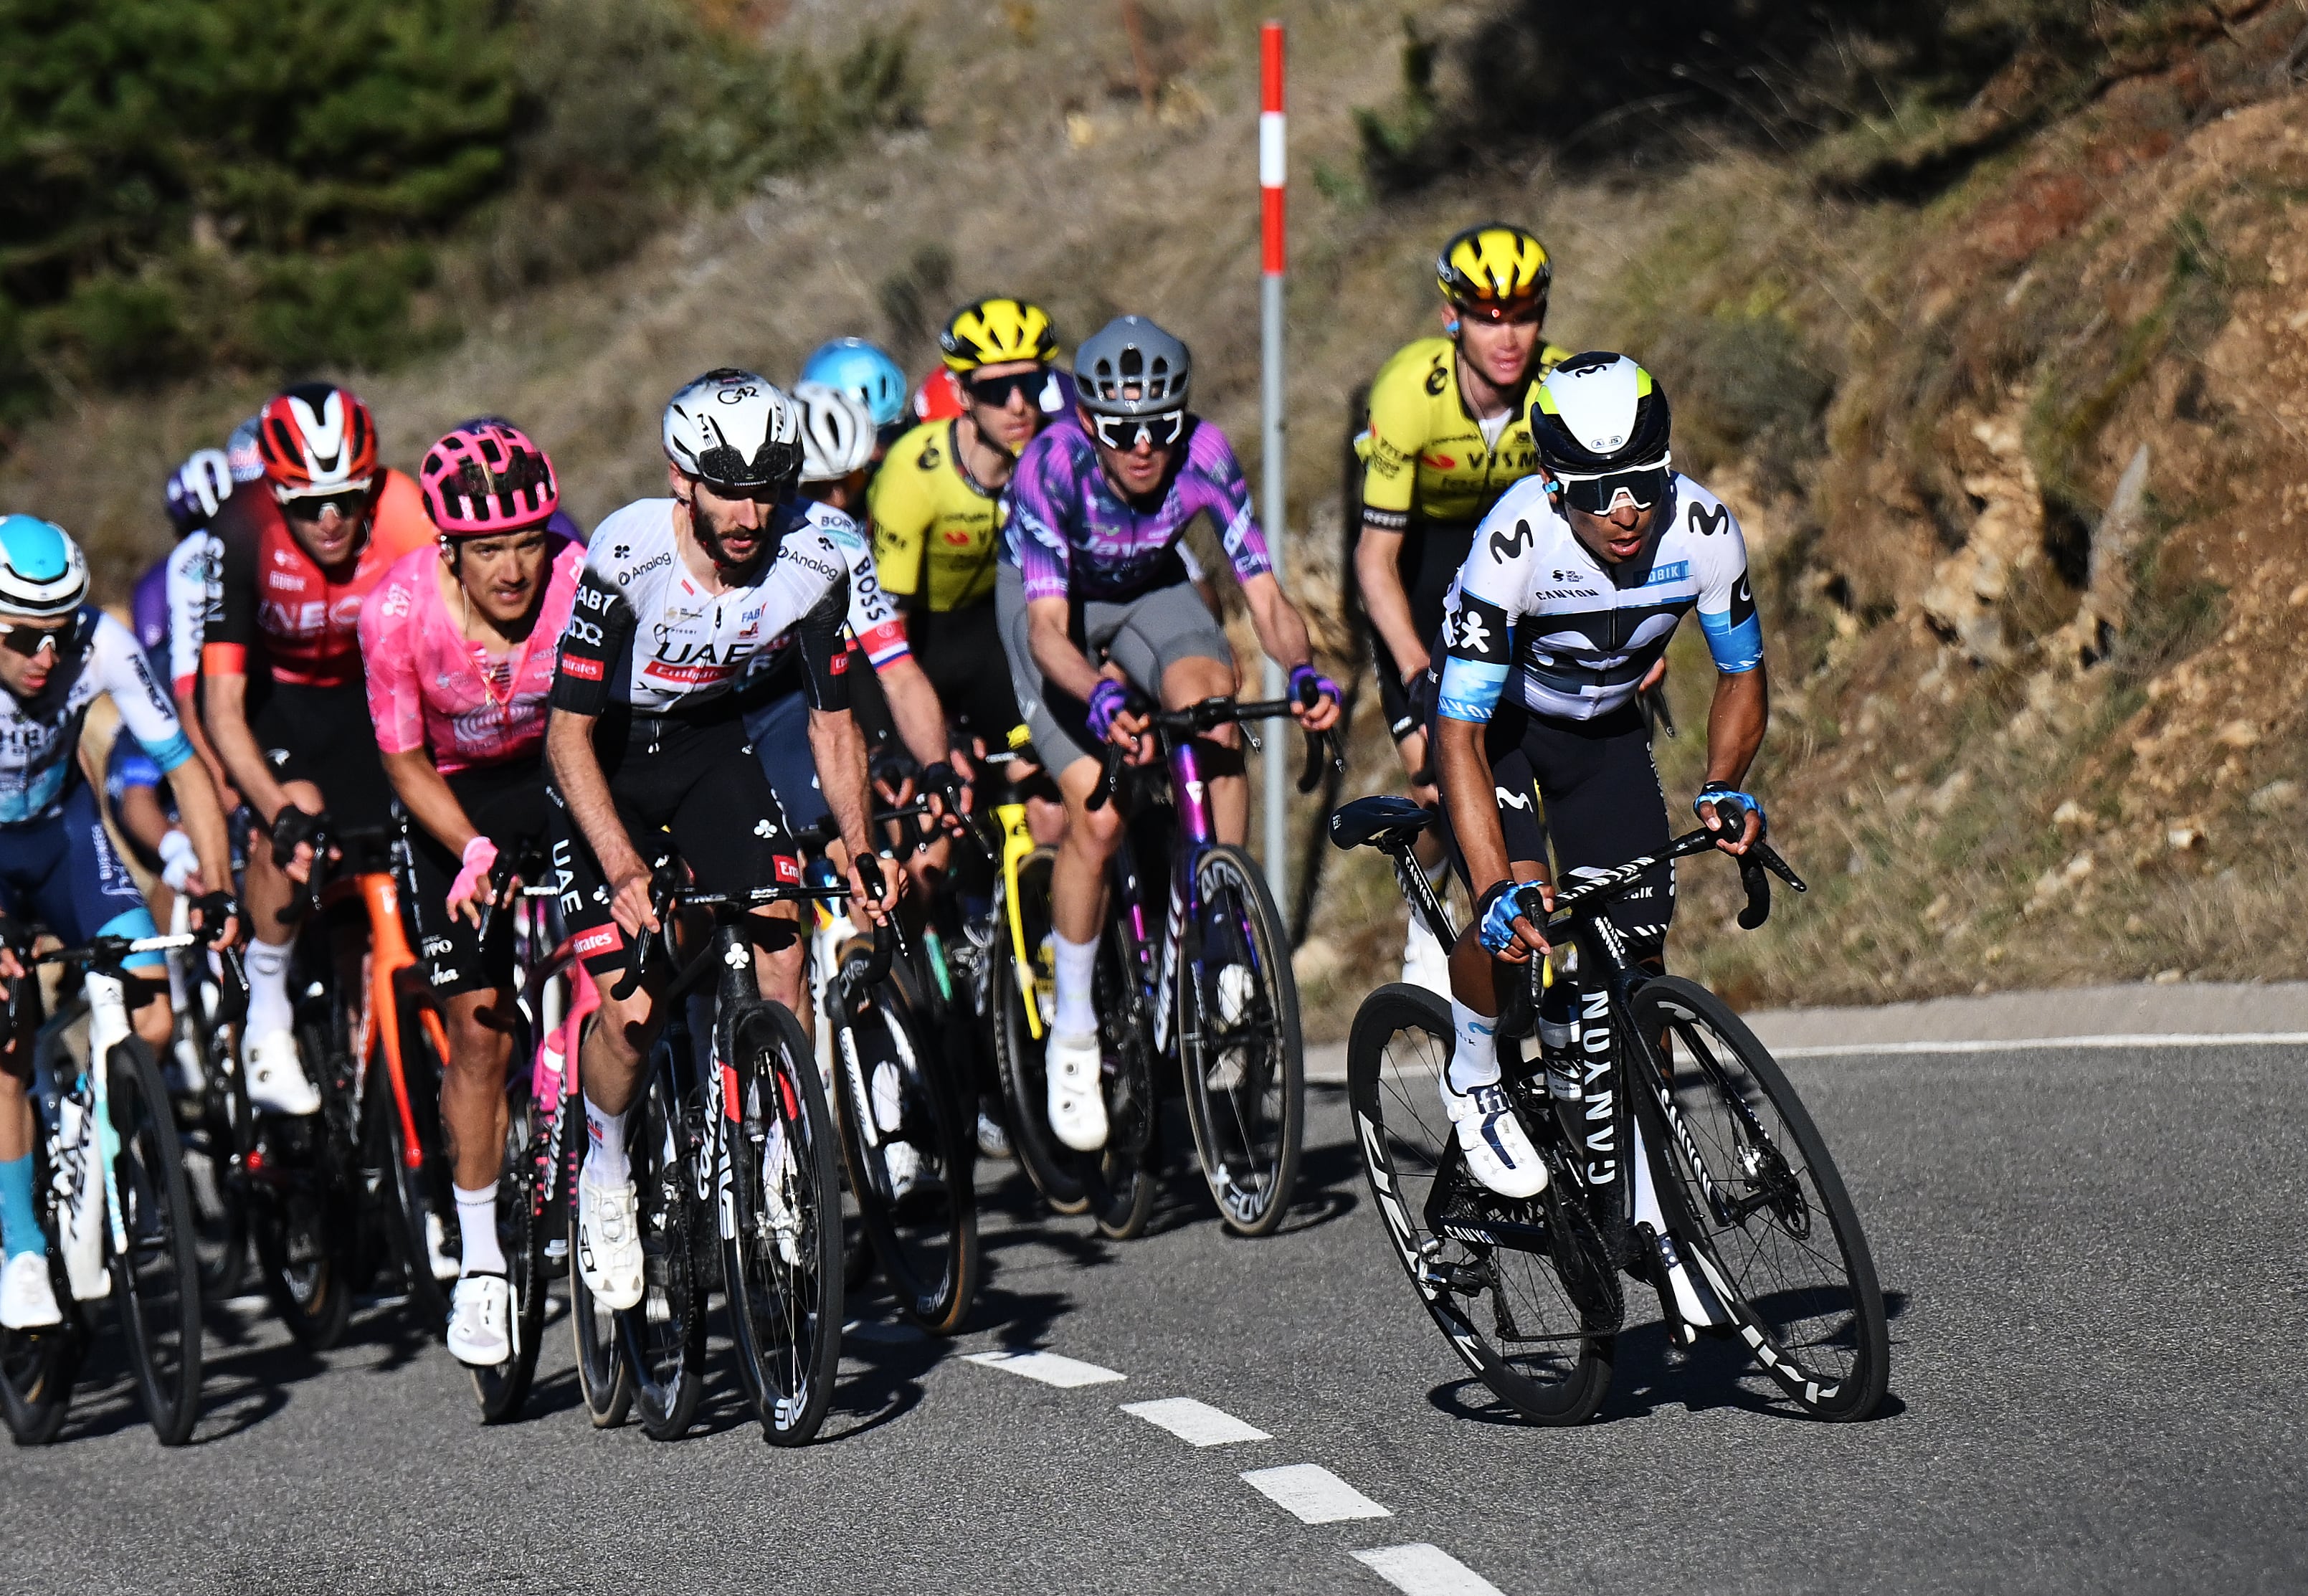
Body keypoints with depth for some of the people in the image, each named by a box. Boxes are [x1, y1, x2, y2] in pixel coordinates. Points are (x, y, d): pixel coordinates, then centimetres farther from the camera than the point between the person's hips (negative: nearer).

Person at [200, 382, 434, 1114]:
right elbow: (222, 701, -32)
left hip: (368, 692, 2)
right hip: (273, 691, -2)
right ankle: (267, 1020, -13)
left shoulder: (404, 516, -29)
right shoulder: (242, 534, -30)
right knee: (295, 813, -27)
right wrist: (280, 811, -44)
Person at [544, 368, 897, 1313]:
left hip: (707, 745, 3)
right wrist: (623, 867, -39)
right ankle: (603, 1179, 14)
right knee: (633, 1011, -13)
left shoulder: (812, 559, -20)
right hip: (604, 757, -3)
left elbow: (831, 720, -7)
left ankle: (775, 1165, 0)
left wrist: (859, 844, -21)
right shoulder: (627, 556, -31)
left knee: (780, 952, -17)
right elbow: (569, 732, -27)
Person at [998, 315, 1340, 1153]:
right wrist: (1101, 696, -59)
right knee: (1097, 813, -18)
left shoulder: (1204, 456, -28)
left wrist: (1305, 671, -47)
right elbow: (1048, 629, -39)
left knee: (1210, 702, -31)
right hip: (1052, 598, -2)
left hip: (1150, 590, 2)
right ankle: (1072, 1036, 0)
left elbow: (1265, 596, -27)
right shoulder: (1051, 466, -35)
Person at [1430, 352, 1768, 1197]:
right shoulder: (1514, 541, -37)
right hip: (1497, 722, -4)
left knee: (1636, 961, -4)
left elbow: (1742, 674, -8)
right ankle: (1472, 1079, 3)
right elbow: (1460, 733, -37)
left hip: (1605, 732, 4)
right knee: (1518, 922, -26)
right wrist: (1499, 892, -48)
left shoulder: (1703, 530, -26)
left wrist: (1723, 787, -28)